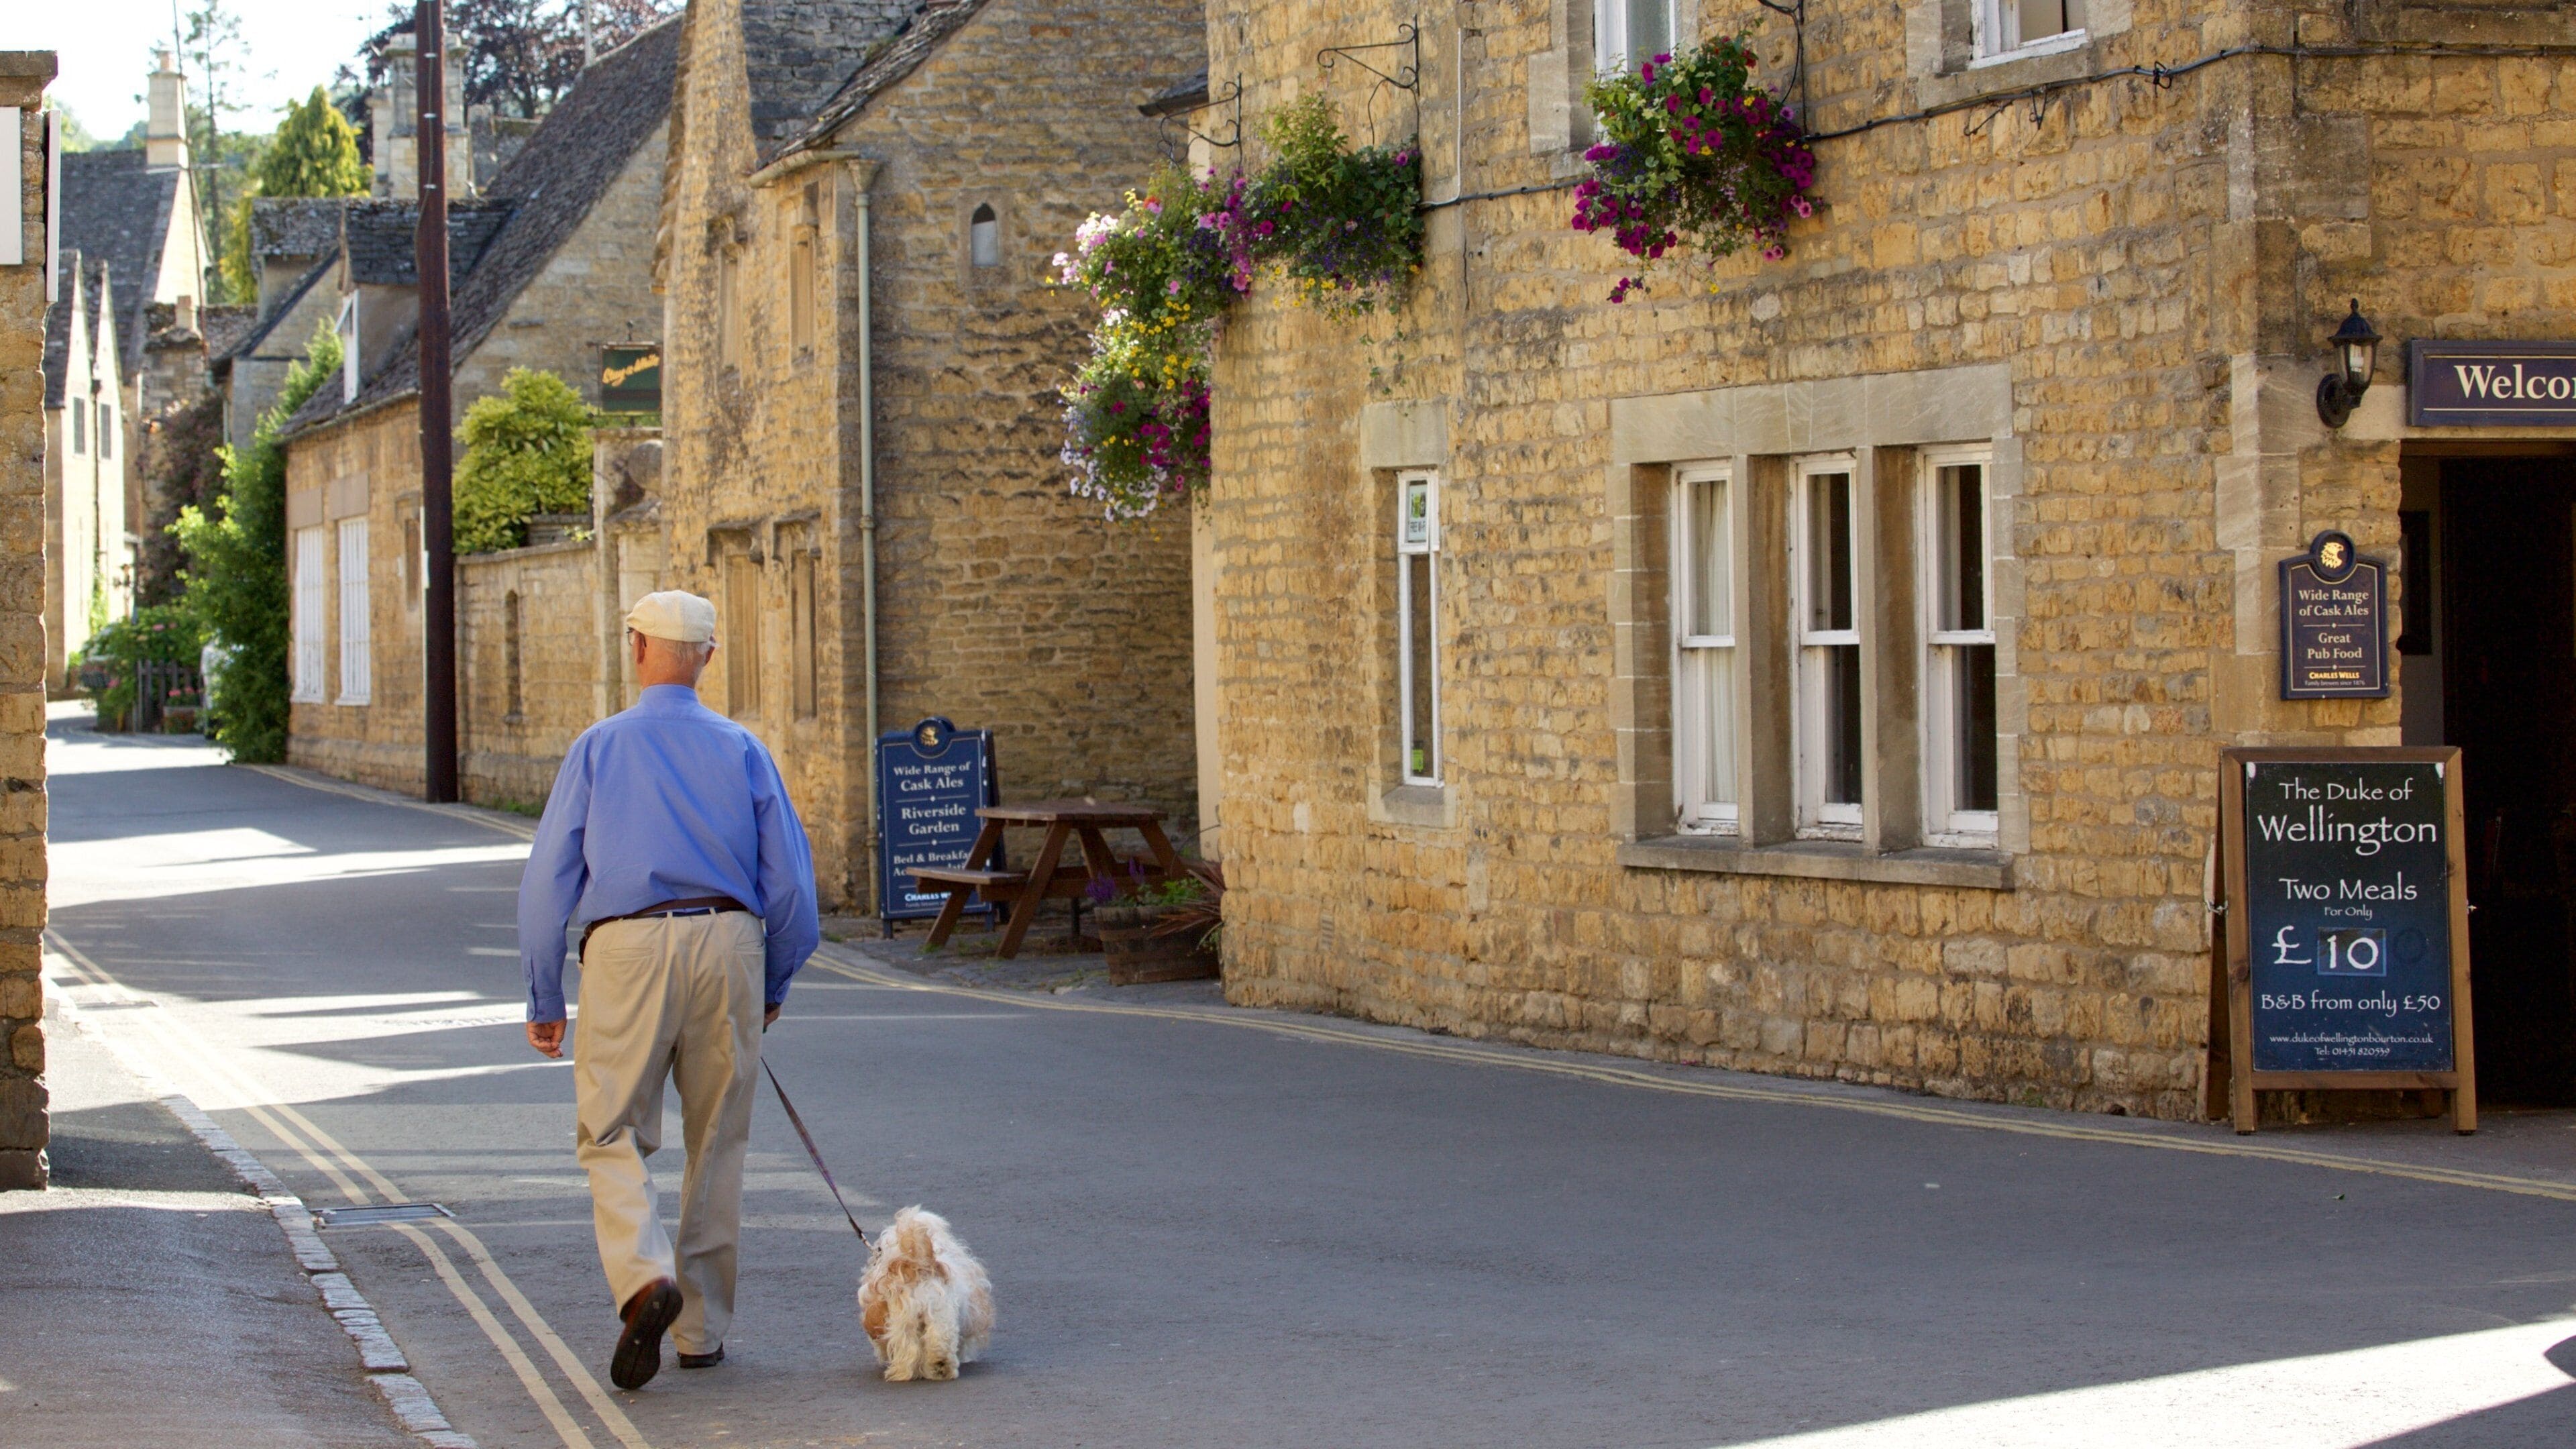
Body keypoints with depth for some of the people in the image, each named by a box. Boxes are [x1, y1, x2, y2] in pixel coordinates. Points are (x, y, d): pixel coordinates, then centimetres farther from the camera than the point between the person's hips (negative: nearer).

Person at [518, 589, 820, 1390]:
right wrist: (773, 986, 18)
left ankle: (644, 1277, -22)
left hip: (627, 944, -2)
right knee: (717, 1143, 11)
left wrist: (544, 1001, 7)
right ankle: (703, 1329, 15)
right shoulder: (743, 750, 8)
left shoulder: (599, 747, 3)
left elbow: (547, 880, 1)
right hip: (728, 942, 2)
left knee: (614, 1137, 4)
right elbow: (792, 881, 6)